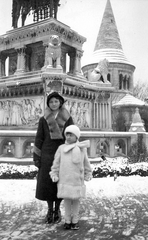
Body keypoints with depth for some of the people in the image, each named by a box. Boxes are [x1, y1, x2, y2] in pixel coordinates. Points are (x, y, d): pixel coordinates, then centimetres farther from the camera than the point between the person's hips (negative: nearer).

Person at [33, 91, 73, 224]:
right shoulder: (43, 120, 4)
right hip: (47, 155, 1)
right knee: (46, 183, 3)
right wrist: (36, 157, -2)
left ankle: (57, 210, 24)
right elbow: (39, 139, 3)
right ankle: (50, 210, 21)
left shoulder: (68, 119, 3)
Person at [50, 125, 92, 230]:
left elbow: (86, 163, 9)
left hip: (77, 180, 0)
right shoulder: (61, 148, -2)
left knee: (76, 200, 11)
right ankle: (68, 220, 26)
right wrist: (54, 174, 0)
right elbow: (56, 163, 2)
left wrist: (88, 174, 13)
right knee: (67, 200, 10)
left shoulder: (82, 149, -1)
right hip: (64, 180, 0)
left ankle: (75, 221, 27)